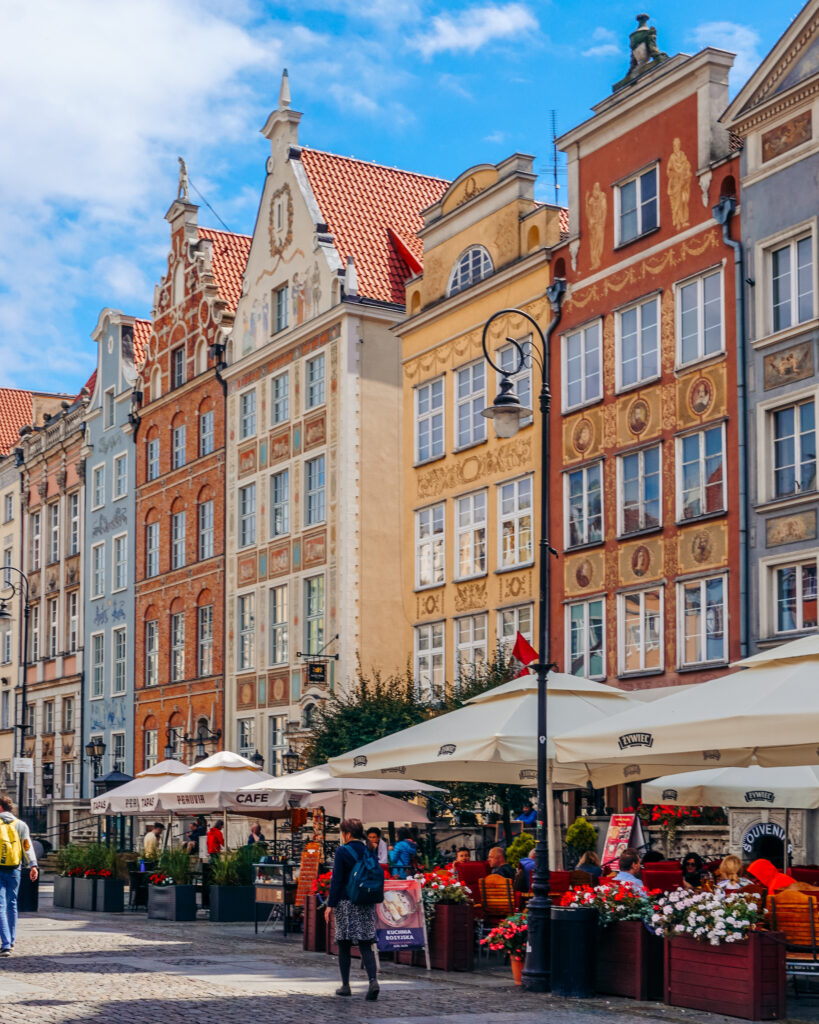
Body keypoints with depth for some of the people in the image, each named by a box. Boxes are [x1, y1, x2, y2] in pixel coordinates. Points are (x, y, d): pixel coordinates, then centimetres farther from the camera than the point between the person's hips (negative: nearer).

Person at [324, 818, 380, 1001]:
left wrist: (330, 905, -6)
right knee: (365, 945, 2)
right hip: (367, 903, 4)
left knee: (344, 946, 7)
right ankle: (373, 980, -17)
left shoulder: (342, 852, -8)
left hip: (346, 903, -4)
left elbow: (336, 881, -10)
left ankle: (345, 985, 11)